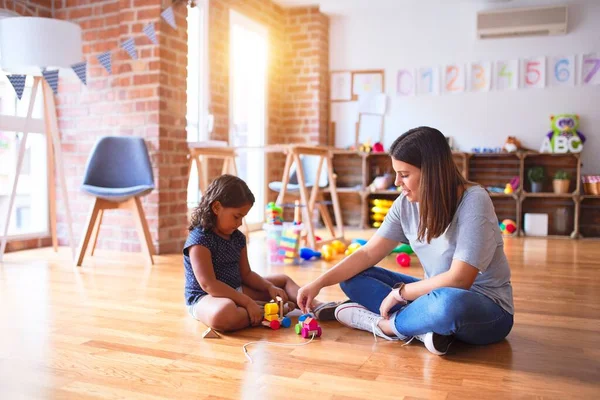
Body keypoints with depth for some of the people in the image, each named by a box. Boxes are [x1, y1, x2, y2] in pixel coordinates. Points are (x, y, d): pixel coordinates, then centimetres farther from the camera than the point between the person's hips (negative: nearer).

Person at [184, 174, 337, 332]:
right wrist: (248, 302, -28)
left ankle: (315, 306, -7)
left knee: (283, 280, 15)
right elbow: (208, 284, -26)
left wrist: (270, 287, -6)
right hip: (205, 298, -9)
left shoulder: (238, 237, 6)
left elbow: (246, 274, 12)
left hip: (235, 291, 9)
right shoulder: (199, 239, -20)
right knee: (224, 313, -45)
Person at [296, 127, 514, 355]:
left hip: (487, 309, -6)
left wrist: (399, 292, -18)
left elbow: (459, 279, -27)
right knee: (353, 277, -4)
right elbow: (368, 254, -3)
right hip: (438, 297, 6)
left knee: (450, 303, -42)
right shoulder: (406, 203, -5)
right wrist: (319, 283, -11)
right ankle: (424, 326, -21)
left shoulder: (474, 201, -22)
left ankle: (382, 324, -15)